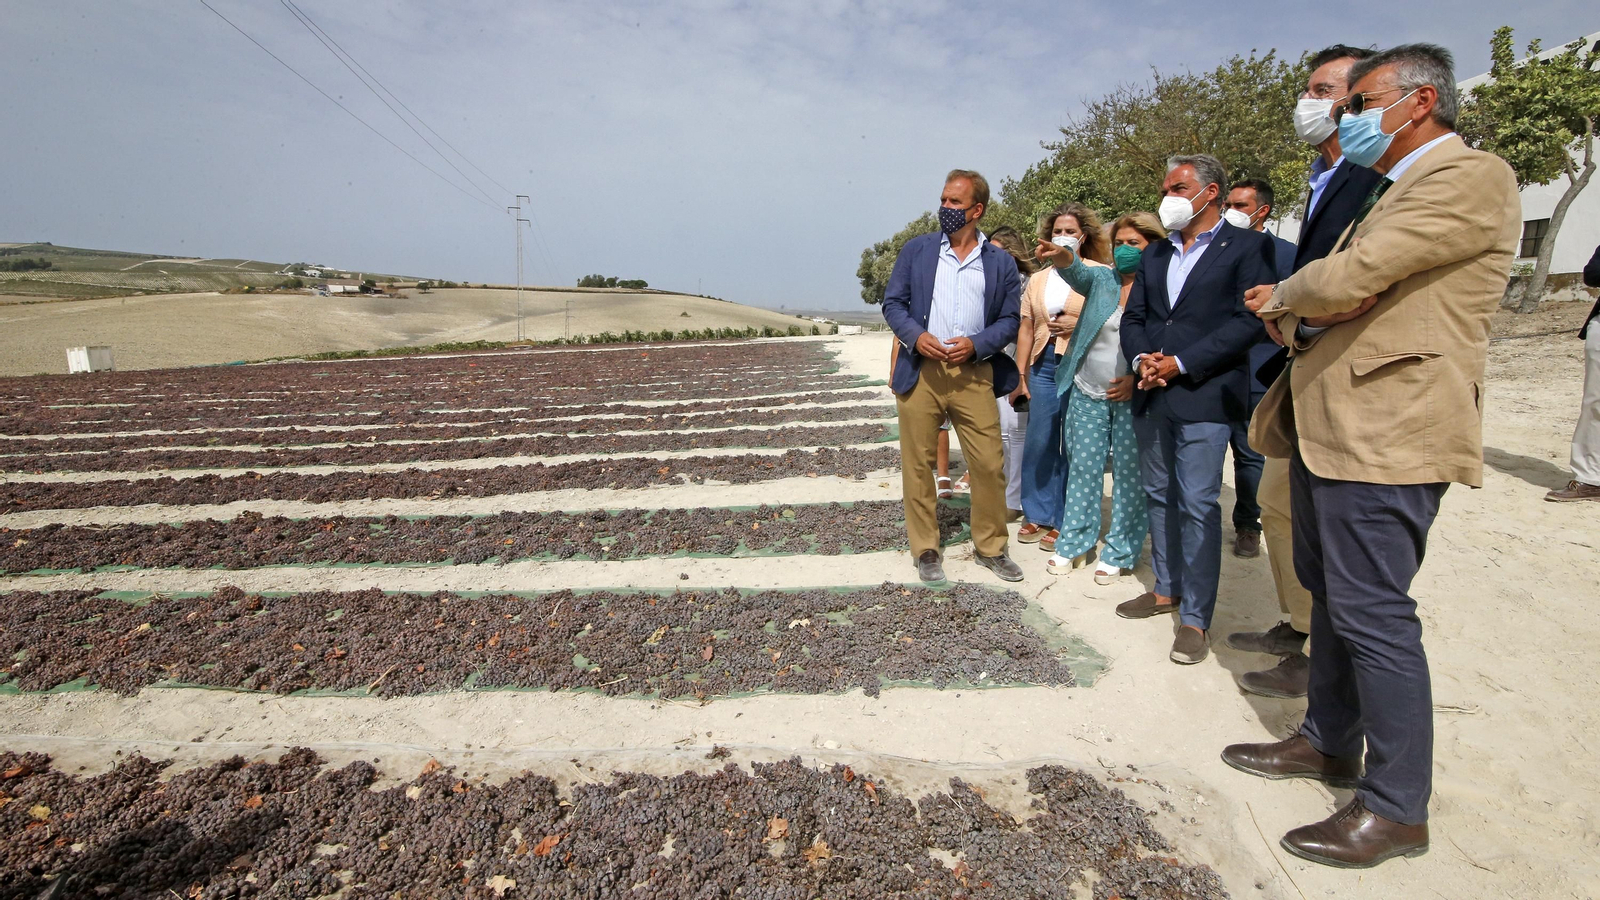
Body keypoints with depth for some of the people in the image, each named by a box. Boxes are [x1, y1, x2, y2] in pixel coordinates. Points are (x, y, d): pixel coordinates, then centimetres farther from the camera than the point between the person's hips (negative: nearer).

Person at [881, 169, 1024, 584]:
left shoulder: (1001, 263, 8)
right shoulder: (916, 250, 8)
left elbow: (1010, 320, 7)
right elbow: (893, 303, 6)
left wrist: (975, 344, -11)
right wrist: (916, 336, -13)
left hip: (974, 374, 0)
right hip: (920, 372, 0)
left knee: (989, 465, 1)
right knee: (917, 464, 4)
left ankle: (990, 547, 20)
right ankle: (926, 550, 18)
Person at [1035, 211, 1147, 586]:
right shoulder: (1102, 278, 3)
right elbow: (1079, 272, -19)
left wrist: (1138, 378, -16)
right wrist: (1062, 257, -42)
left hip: (1133, 398, -2)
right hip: (1088, 393, 3)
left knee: (1129, 474, 5)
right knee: (1083, 468, 9)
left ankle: (1119, 552, 19)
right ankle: (1074, 543, 22)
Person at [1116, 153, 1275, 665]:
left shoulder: (1246, 247, -2)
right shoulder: (1155, 254, 17)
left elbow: (1249, 320, -12)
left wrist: (1179, 364, -17)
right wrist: (1141, 359, -6)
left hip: (1204, 396, -6)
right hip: (1151, 396, 7)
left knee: (1198, 504, -5)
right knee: (1159, 497, 13)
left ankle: (1195, 618, 3)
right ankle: (1167, 590, 28)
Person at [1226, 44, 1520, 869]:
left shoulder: (1470, 178, -10)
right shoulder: (1390, 192, 23)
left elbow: (1346, 279, -21)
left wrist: (1284, 299, -1)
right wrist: (1296, 315, -4)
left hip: (1385, 431, -10)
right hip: (1327, 424, 10)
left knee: (1371, 613, -5)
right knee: (1329, 597, 17)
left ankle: (1397, 807, 10)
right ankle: (1328, 743, 33)